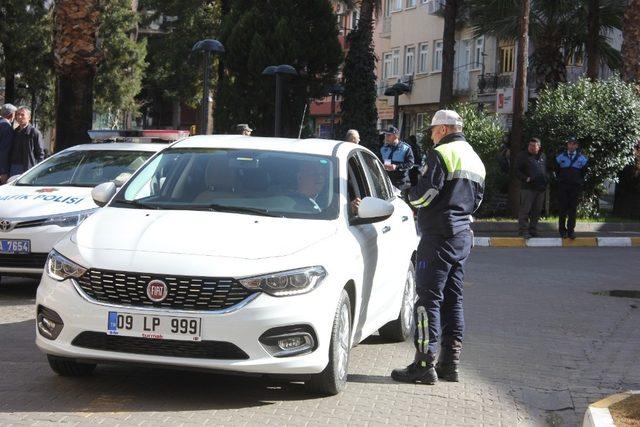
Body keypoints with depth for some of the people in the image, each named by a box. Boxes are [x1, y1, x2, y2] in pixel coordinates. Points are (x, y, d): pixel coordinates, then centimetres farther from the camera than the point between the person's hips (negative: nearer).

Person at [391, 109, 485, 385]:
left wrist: (411, 196, 3)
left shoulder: (442, 154, -12)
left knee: (428, 299, -7)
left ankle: (424, 365, -9)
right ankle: (449, 363, 14)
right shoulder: (475, 159, 18)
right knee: (453, 299, 12)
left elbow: (424, 194, -18)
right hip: (463, 237, 9)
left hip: (439, 237, -9)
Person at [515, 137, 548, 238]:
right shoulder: (523, 156, 1)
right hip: (528, 188, -5)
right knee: (525, 210, -8)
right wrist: (526, 178, -17)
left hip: (540, 188, 5)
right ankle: (523, 230, -6)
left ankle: (533, 230, 15)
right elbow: (517, 171, -3)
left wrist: (545, 182, 10)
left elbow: (546, 170, 26)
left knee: (537, 211, 8)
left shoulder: (542, 156, 16)